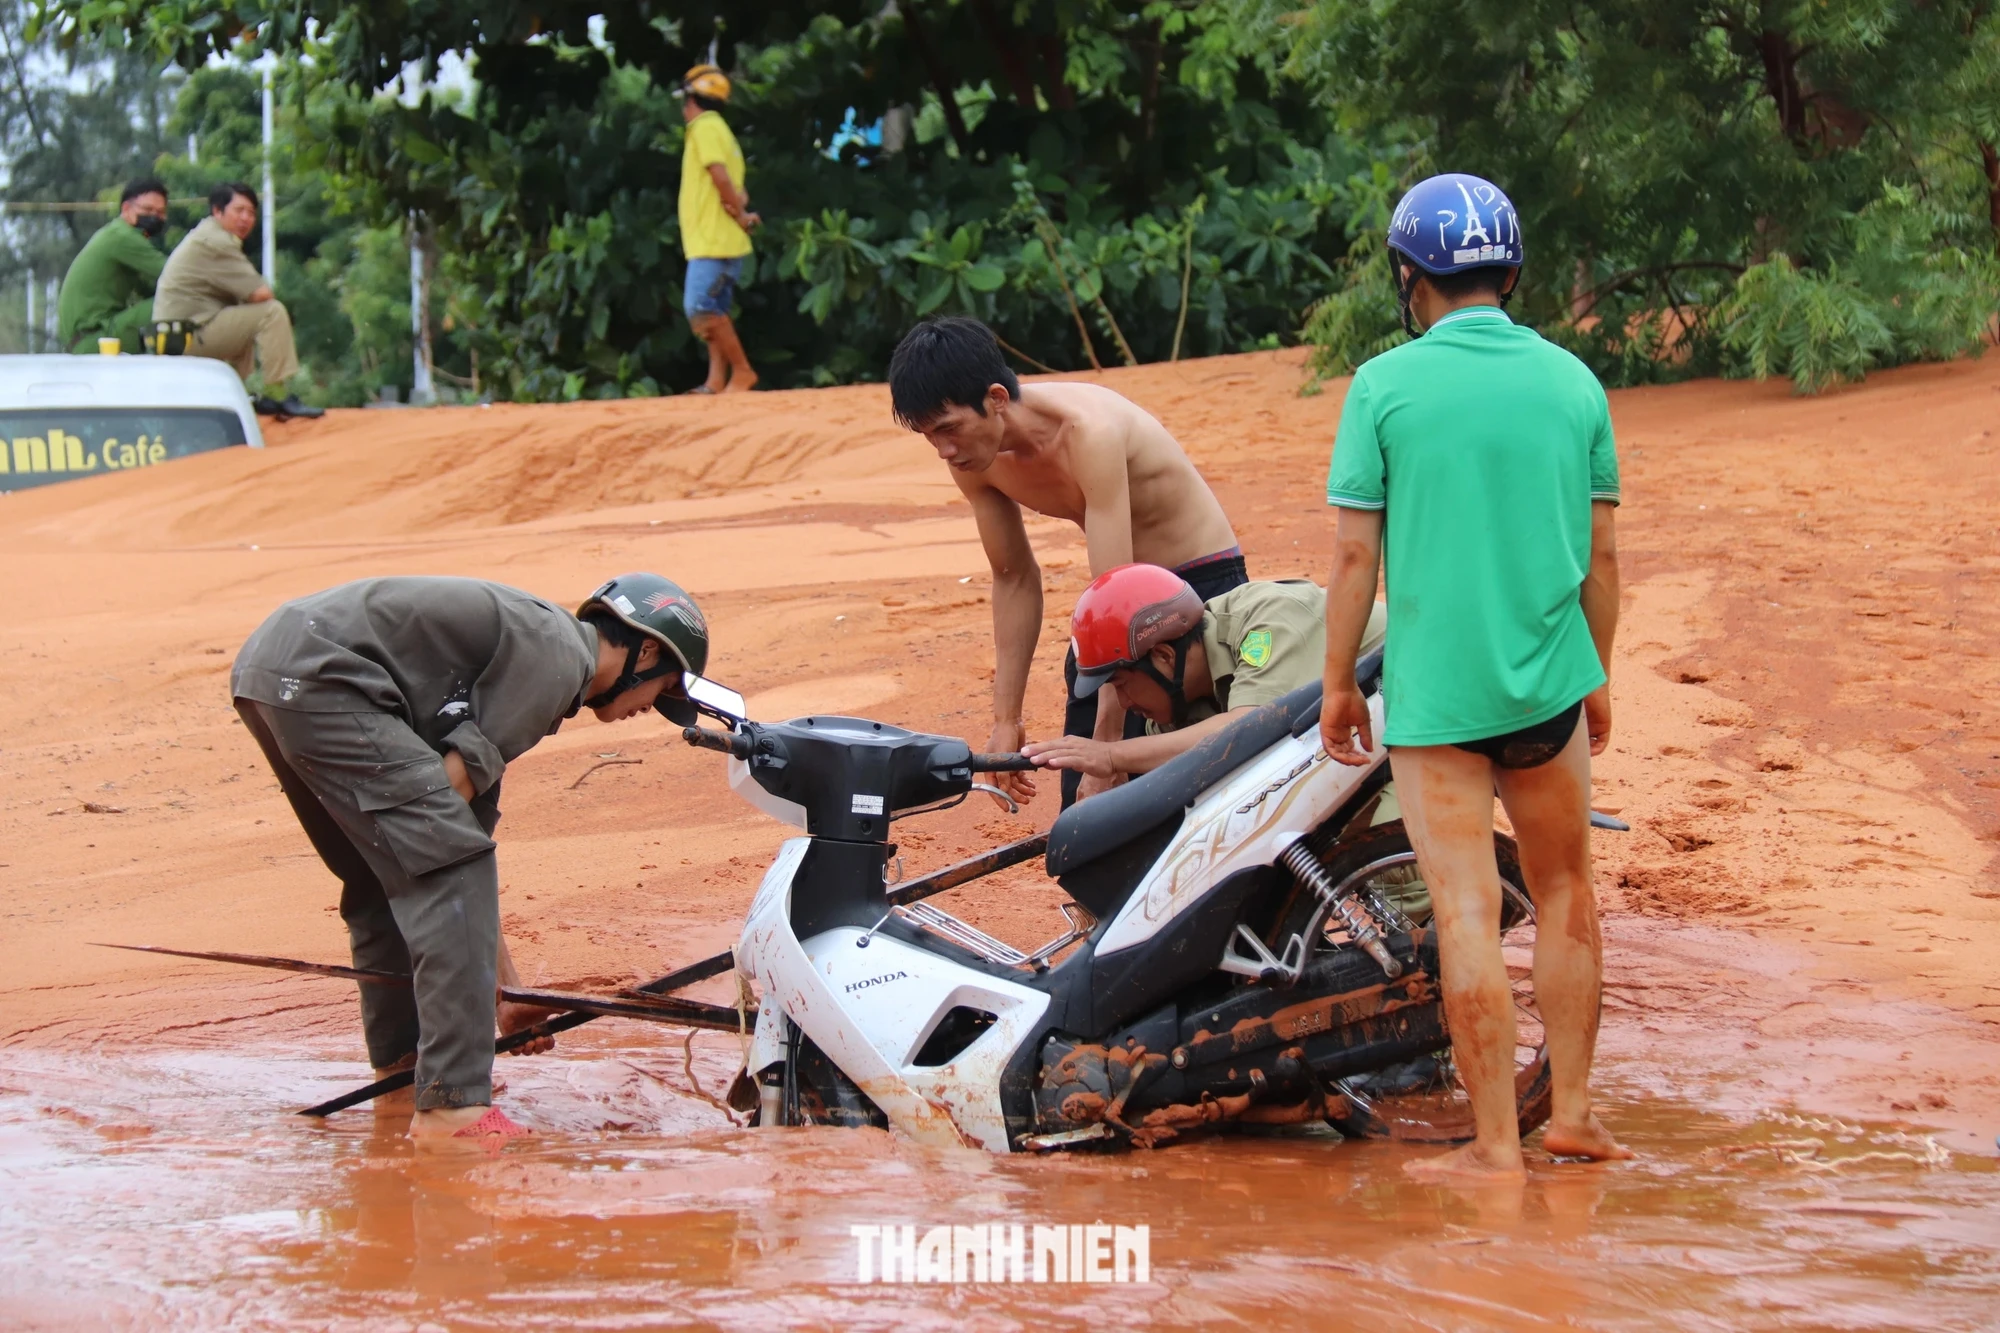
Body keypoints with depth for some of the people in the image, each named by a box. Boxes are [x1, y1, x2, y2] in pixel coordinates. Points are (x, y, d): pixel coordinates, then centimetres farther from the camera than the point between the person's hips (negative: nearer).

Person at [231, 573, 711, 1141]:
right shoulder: (555, 658, -3)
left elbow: (475, 818, 28)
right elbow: (456, 779, -10)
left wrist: (505, 989, 29)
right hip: (318, 677, -10)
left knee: (383, 877, 24)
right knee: (449, 867, -12)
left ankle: (400, 1063, 35)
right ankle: (452, 1105, -17)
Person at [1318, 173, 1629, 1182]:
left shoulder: (1385, 385, -7)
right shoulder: (1571, 380, 3)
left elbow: (1355, 553, -6)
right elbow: (1601, 552, 7)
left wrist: (1337, 682, 3)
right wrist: (1599, 675, 19)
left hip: (1433, 691, -3)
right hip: (1550, 682, 3)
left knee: (1468, 913, -2)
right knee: (1563, 893, 17)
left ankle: (1497, 1145, 0)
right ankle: (1570, 1112, 22)